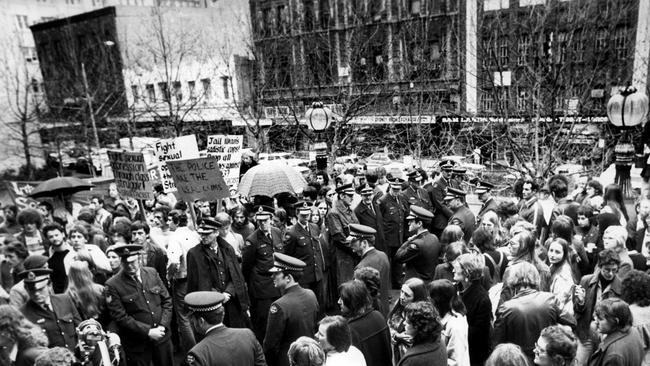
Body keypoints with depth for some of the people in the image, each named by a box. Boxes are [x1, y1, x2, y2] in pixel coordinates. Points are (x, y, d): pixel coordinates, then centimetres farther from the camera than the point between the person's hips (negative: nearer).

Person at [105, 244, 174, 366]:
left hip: (162, 336, 3)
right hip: (137, 344, -3)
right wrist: (148, 331, -16)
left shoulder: (152, 273, 0)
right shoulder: (113, 285, -11)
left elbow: (166, 301, 4)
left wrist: (162, 326, -8)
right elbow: (120, 317, -14)